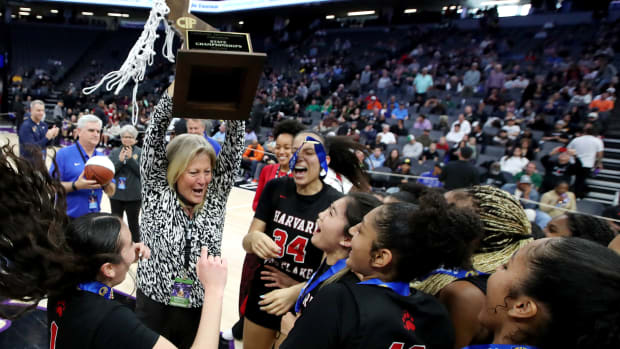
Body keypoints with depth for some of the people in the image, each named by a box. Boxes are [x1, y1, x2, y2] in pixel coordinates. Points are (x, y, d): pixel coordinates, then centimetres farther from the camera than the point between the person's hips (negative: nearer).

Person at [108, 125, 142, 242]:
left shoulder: (140, 152, -2)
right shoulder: (114, 152, 6)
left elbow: (141, 171, -9)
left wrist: (130, 158, -19)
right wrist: (120, 160, -15)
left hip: (133, 195, -3)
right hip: (116, 194, 3)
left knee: (133, 223, 7)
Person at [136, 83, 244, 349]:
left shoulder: (215, 200, -3)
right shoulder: (157, 195, -7)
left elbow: (234, 143, -10)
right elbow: (156, 130, -13)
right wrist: (178, 84, -20)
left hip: (200, 312, 2)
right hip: (154, 308, -1)